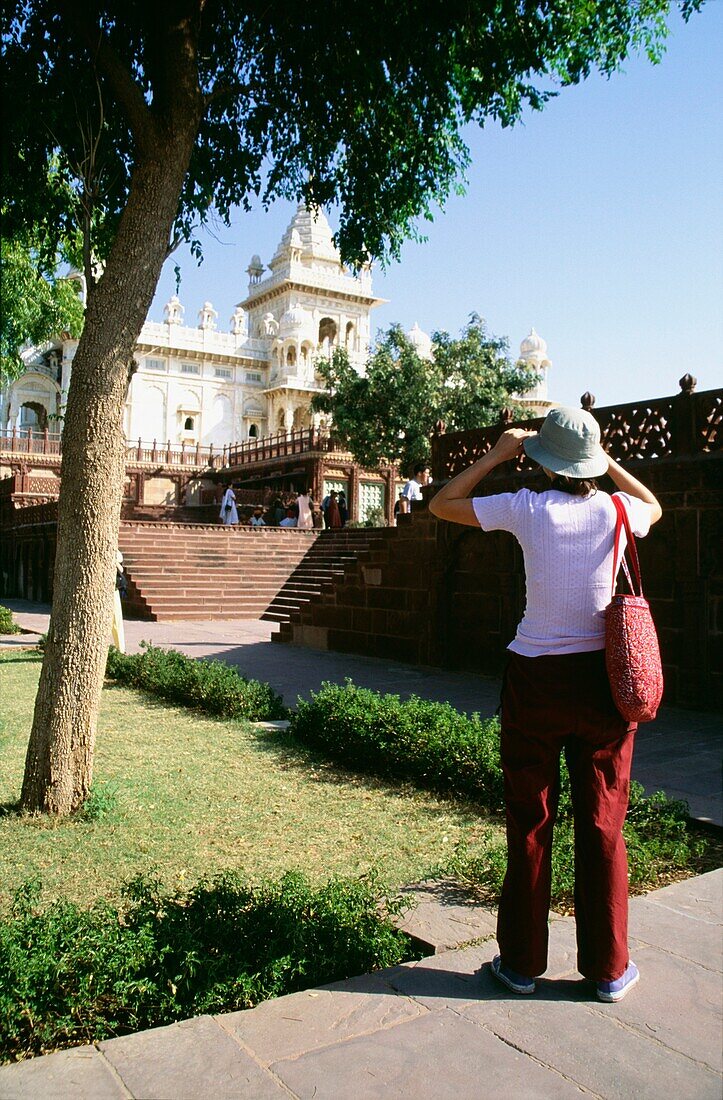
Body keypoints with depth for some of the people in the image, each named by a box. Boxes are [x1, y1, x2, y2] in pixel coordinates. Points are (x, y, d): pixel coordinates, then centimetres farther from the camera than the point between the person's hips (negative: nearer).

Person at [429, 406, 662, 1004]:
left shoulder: (527, 508, -9)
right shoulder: (617, 511, -2)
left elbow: (441, 504, 5)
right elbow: (654, 506, 24)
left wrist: (497, 454, 8)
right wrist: (607, 460, 21)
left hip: (537, 681, -2)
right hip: (604, 680, 2)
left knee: (530, 824, 11)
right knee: (603, 826, 13)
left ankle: (522, 962, 24)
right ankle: (609, 968, 26)